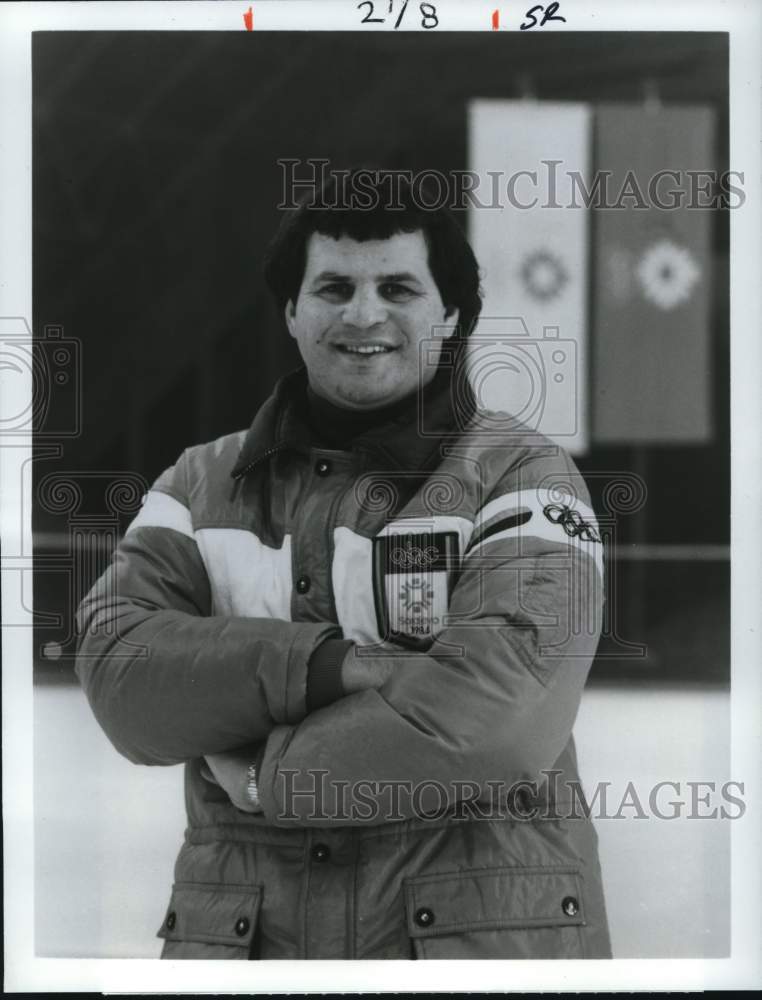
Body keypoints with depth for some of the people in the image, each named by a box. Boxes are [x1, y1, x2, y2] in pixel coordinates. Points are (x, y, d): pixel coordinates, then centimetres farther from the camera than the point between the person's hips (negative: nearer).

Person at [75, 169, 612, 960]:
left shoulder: (519, 475, -1)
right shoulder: (202, 483, 9)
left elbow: (502, 707, -17)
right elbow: (116, 669, -7)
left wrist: (266, 774, -11)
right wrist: (330, 665, -20)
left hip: (482, 930, -3)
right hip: (237, 930, 3)